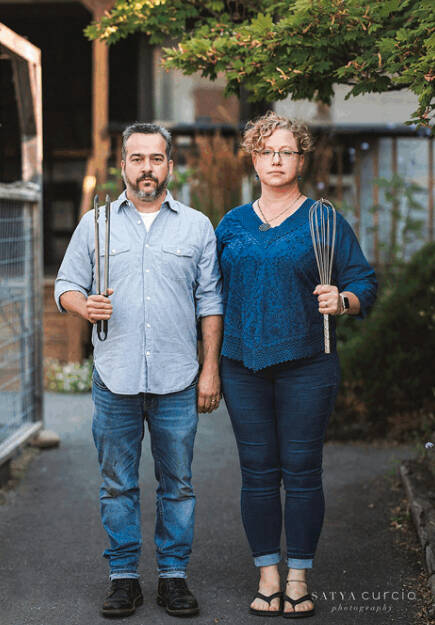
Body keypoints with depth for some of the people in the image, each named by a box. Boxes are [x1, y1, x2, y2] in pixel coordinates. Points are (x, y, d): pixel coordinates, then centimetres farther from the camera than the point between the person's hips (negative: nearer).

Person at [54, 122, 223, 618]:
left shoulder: (197, 226, 8)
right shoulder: (95, 223, 9)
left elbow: (210, 302, 8)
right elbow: (66, 285, 11)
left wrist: (211, 368, 2)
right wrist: (84, 305, -13)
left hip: (177, 381, 0)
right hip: (114, 378, 0)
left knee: (177, 482, 5)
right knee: (117, 483, 6)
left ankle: (174, 573, 16)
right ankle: (123, 576, 16)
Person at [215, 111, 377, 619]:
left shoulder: (324, 220, 3)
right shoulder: (232, 225, 13)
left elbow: (364, 282, 1)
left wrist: (341, 300, -20)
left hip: (305, 365, -3)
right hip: (243, 363, 3)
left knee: (301, 471, 0)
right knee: (257, 471, 5)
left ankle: (298, 579, 11)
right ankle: (267, 577, 15)